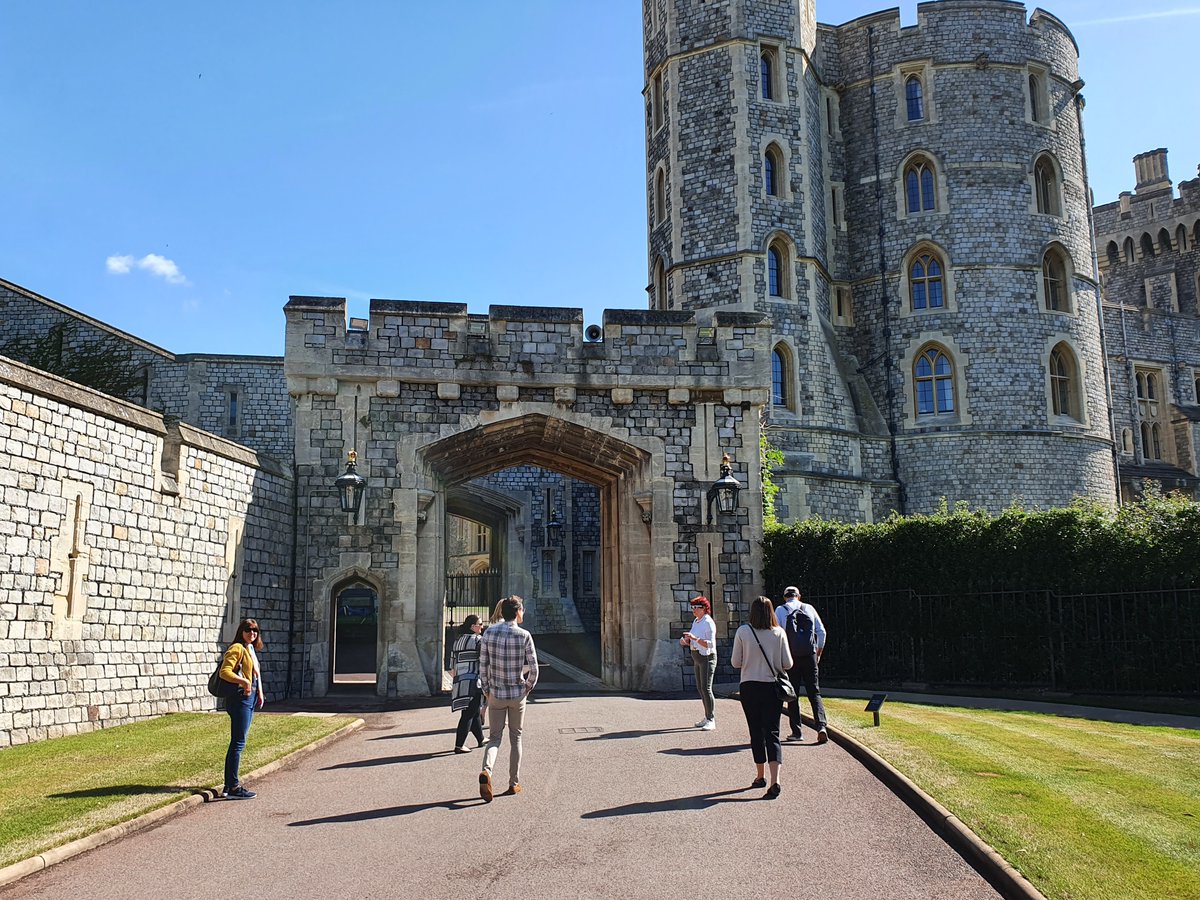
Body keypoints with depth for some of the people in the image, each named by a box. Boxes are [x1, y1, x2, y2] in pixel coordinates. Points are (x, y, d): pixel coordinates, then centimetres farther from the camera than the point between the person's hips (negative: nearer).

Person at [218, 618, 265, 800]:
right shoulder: (237, 648, -11)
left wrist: (259, 693, 16)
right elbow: (224, 672, -22)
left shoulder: (250, 649, 18)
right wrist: (243, 681, -30)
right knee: (238, 743, -8)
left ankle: (230, 784, 20)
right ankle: (233, 788, -5)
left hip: (250, 698, 10)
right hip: (240, 698, -10)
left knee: (237, 743, 13)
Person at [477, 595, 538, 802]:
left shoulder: (489, 633, -3)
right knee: (516, 737, 14)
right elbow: (533, 668, -10)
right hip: (517, 694, -1)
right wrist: (528, 687, 6)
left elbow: (483, 665, -1)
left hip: (496, 694, 2)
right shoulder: (524, 636, -11)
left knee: (495, 737, 8)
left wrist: (486, 690, 9)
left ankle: (486, 771, -19)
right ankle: (514, 783, 18)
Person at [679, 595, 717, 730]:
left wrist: (695, 638, -32)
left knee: (706, 688, -11)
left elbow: (710, 644, -23)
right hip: (697, 658, 9)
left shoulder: (708, 623, -15)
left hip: (707, 658, -9)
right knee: (700, 688, 12)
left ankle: (711, 720, -8)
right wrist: (685, 641, 0)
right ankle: (707, 717, 21)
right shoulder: (696, 622, 11)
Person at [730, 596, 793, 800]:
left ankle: (760, 776, 24)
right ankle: (775, 780, -16)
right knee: (772, 732, 0)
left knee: (756, 732, 13)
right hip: (772, 687, 0)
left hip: (749, 687, 0)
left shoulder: (743, 632, -7)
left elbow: (736, 662, -3)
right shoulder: (778, 633, -5)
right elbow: (787, 664, -2)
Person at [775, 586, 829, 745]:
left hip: (790, 657, -1)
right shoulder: (809, 608, 9)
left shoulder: (780, 610, 2)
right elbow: (822, 632, 9)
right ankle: (821, 726, -14)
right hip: (810, 656, 1)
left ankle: (796, 731, 9)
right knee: (814, 692, 4)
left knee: (793, 694, 7)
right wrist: (818, 653, 19)